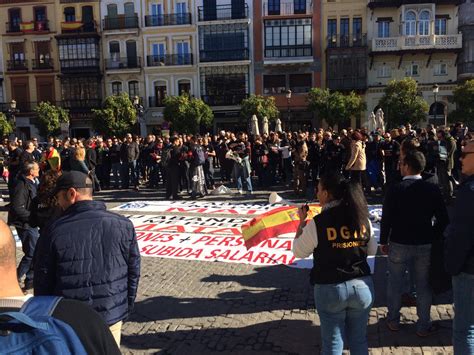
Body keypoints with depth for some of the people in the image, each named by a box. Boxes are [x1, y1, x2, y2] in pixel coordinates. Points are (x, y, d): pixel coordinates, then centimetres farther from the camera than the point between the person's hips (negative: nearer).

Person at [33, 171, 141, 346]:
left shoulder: (54, 230, -11)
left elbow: (43, 280, -3)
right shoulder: (122, 225, -8)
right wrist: (127, 307, 12)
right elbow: (134, 270, -1)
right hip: (111, 314, 1)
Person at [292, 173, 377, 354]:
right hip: (362, 286, 3)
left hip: (330, 289, -3)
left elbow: (298, 252, -3)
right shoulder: (362, 218, -4)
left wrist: (302, 222, 6)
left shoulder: (317, 223, -16)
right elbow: (372, 250, 9)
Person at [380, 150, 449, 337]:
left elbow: (386, 220, -11)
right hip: (426, 245, 2)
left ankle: (393, 321, 28)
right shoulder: (433, 189, -6)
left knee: (395, 283, 15)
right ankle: (424, 326, 26)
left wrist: (383, 242, 1)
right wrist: (433, 237, 11)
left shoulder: (395, 190, -14)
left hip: (399, 244, -2)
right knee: (423, 285, 14)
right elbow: (443, 220, -2)